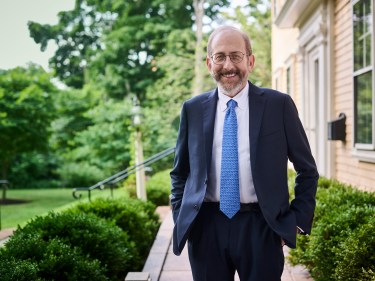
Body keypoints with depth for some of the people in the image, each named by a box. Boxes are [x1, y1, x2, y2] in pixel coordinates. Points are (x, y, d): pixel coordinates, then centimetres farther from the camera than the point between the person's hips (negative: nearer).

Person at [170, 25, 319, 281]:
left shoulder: (279, 105, -1)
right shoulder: (193, 109, 5)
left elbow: (307, 170, 5)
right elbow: (180, 172, 15)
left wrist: (298, 221, -1)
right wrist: (181, 220, 5)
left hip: (261, 228, -1)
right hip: (206, 228, 2)